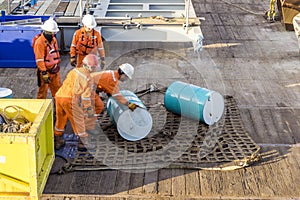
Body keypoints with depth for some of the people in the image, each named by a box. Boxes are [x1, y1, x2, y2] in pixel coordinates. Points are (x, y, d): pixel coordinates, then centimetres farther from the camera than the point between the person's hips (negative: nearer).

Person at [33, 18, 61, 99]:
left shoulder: (53, 39, 7)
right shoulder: (40, 42, -20)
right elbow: (39, 59, -23)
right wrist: (44, 73, -25)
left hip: (55, 69, 8)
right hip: (46, 70, -8)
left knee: (57, 88, 18)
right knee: (43, 90, 2)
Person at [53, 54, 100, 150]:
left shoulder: (74, 71, 15)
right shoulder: (88, 78, -3)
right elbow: (86, 95, -5)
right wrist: (89, 109, 3)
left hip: (59, 95, 6)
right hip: (70, 99, -6)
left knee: (60, 119, 19)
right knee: (78, 121, 9)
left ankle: (58, 141, 29)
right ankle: (83, 142, 18)